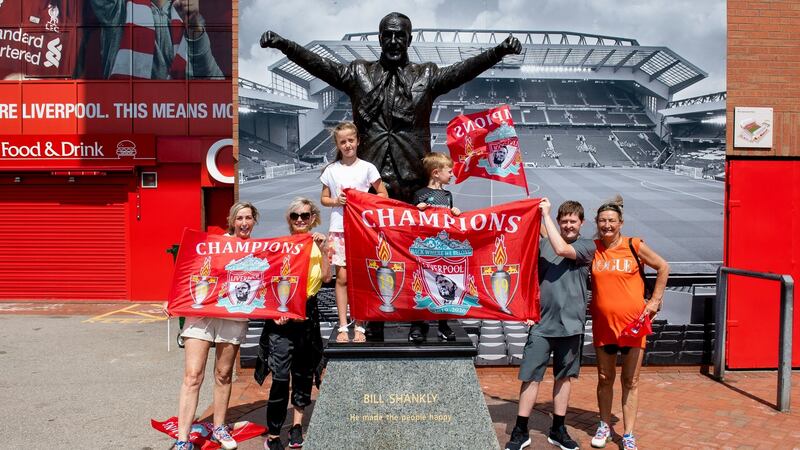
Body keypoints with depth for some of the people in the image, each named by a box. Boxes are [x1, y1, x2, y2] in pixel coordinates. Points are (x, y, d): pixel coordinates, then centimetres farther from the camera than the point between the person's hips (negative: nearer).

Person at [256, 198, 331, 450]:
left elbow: (326, 277, -5)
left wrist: (322, 249, -11)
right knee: (280, 376, -8)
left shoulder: (317, 244, 7)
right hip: (281, 313, -3)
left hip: (308, 312, 3)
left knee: (303, 370, 13)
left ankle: (297, 422, 29)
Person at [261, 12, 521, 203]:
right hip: (369, 179, 1)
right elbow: (321, 65, 2)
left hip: (413, 180, 0)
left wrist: (499, 51, -20)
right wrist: (283, 45, -10)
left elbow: (463, 70, -4)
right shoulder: (359, 74, 11)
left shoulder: (426, 76, 8)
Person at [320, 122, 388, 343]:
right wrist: (336, 201, -9)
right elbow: (324, 199, 12)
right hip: (338, 229, 1)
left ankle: (359, 327, 10)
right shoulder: (331, 170, 6)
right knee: (342, 277, 1)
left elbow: (383, 195, 5)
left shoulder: (367, 167, 1)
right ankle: (343, 326, 8)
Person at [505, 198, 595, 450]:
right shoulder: (544, 243, 7)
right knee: (531, 376, 0)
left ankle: (558, 430, 26)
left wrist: (545, 214, -13)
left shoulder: (587, 246, 1)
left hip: (570, 323, 0)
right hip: (542, 321, 0)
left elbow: (562, 249, -18)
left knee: (564, 375, 12)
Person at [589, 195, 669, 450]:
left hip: (633, 322, -1)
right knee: (605, 379, 13)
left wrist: (655, 300, 2)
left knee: (630, 381, 6)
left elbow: (663, 267, 4)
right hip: (603, 323, 2)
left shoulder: (634, 246, -6)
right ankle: (605, 426, 31)